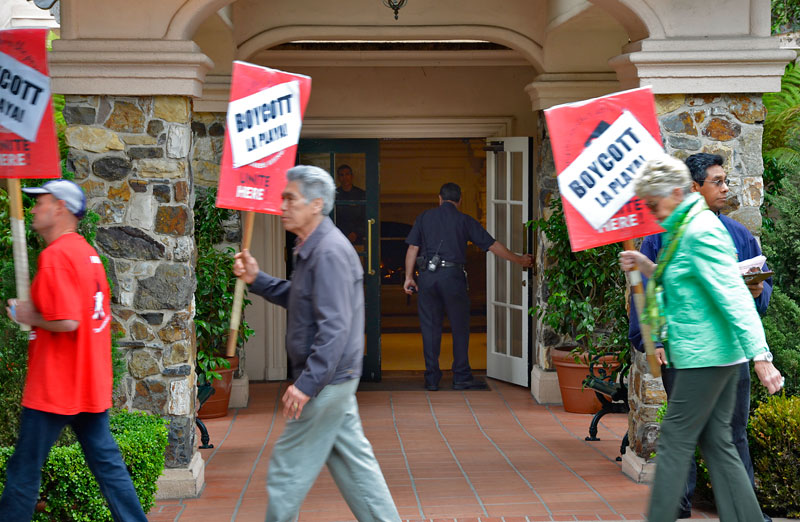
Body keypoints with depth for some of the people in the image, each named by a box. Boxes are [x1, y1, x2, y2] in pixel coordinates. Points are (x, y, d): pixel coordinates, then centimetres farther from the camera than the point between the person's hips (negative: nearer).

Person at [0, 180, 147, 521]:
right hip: (93, 384, 9)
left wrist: (29, 317, -7)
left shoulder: (55, 255, -16)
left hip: (54, 387, -9)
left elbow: (66, 322, -24)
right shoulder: (88, 253, 12)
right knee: (106, 462, 11)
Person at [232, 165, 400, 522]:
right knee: (353, 462, 14)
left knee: (288, 468, -1)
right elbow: (297, 298, 25)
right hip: (333, 380, 10)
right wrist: (256, 279, 12)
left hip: (327, 382, -10)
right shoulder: (312, 249, 12)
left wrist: (307, 384, -27)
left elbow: (334, 328, -26)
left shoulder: (329, 252, -21)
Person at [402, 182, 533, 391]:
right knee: (460, 327, 7)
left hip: (427, 275, 2)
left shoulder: (424, 217, 10)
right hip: (452, 276, -2)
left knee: (430, 327, 6)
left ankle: (432, 379, 9)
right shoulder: (464, 220, 4)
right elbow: (492, 245, 4)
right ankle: (461, 377, 9)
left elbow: (412, 249, 5)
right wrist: (519, 260, 11)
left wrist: (409, 277, 9)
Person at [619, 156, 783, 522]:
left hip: (705, 355, -10)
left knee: (675, 440, -3)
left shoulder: (702, 233, -17)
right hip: (709, 355, 10)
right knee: (716, 442, 11)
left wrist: (760, 356, -26)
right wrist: (648, 268, 13)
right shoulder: (683, 229, 14)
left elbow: (734, 296, -22)